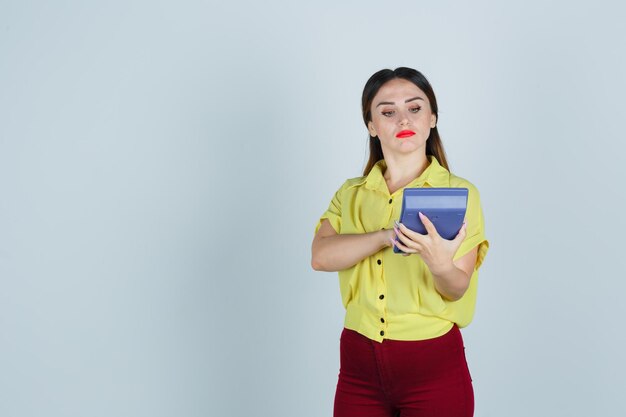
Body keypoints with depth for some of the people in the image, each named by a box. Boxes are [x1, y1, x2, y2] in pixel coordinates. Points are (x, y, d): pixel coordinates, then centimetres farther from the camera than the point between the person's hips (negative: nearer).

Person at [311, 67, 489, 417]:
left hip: (434, 366, -2)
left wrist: (441, 265, -32)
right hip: (359, 365, 2)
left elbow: (457, 289, -11)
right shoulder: (351, 194, 6)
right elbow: (321, 256, -11)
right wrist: (386, 236, -25)